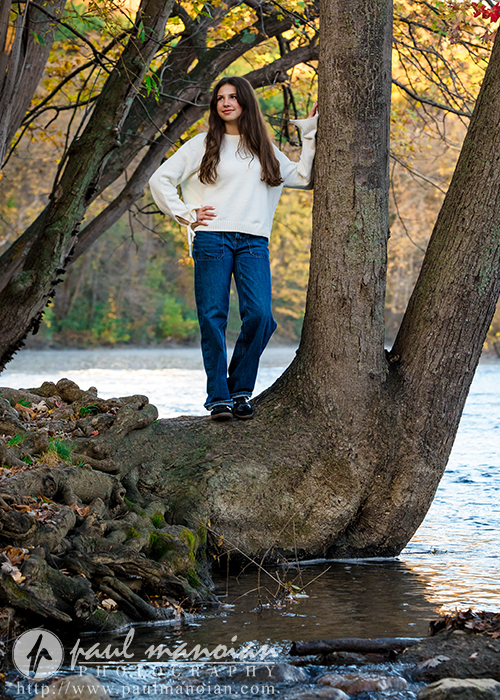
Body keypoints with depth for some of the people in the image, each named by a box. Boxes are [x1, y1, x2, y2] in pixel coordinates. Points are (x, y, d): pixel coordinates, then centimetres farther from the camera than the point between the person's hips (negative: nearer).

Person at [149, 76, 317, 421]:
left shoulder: (265, 149, 20)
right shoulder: (203, 145, 10)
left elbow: (303, 177, 22)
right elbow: (160, 180, 9)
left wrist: (310, 134, 20)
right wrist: (187, 214, 2)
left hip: (254, 242, 2)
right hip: (212, 239, -2)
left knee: (259, 315, -13)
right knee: (213, 318, -6)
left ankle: (240, 390, 1)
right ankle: (218, 397, -1)